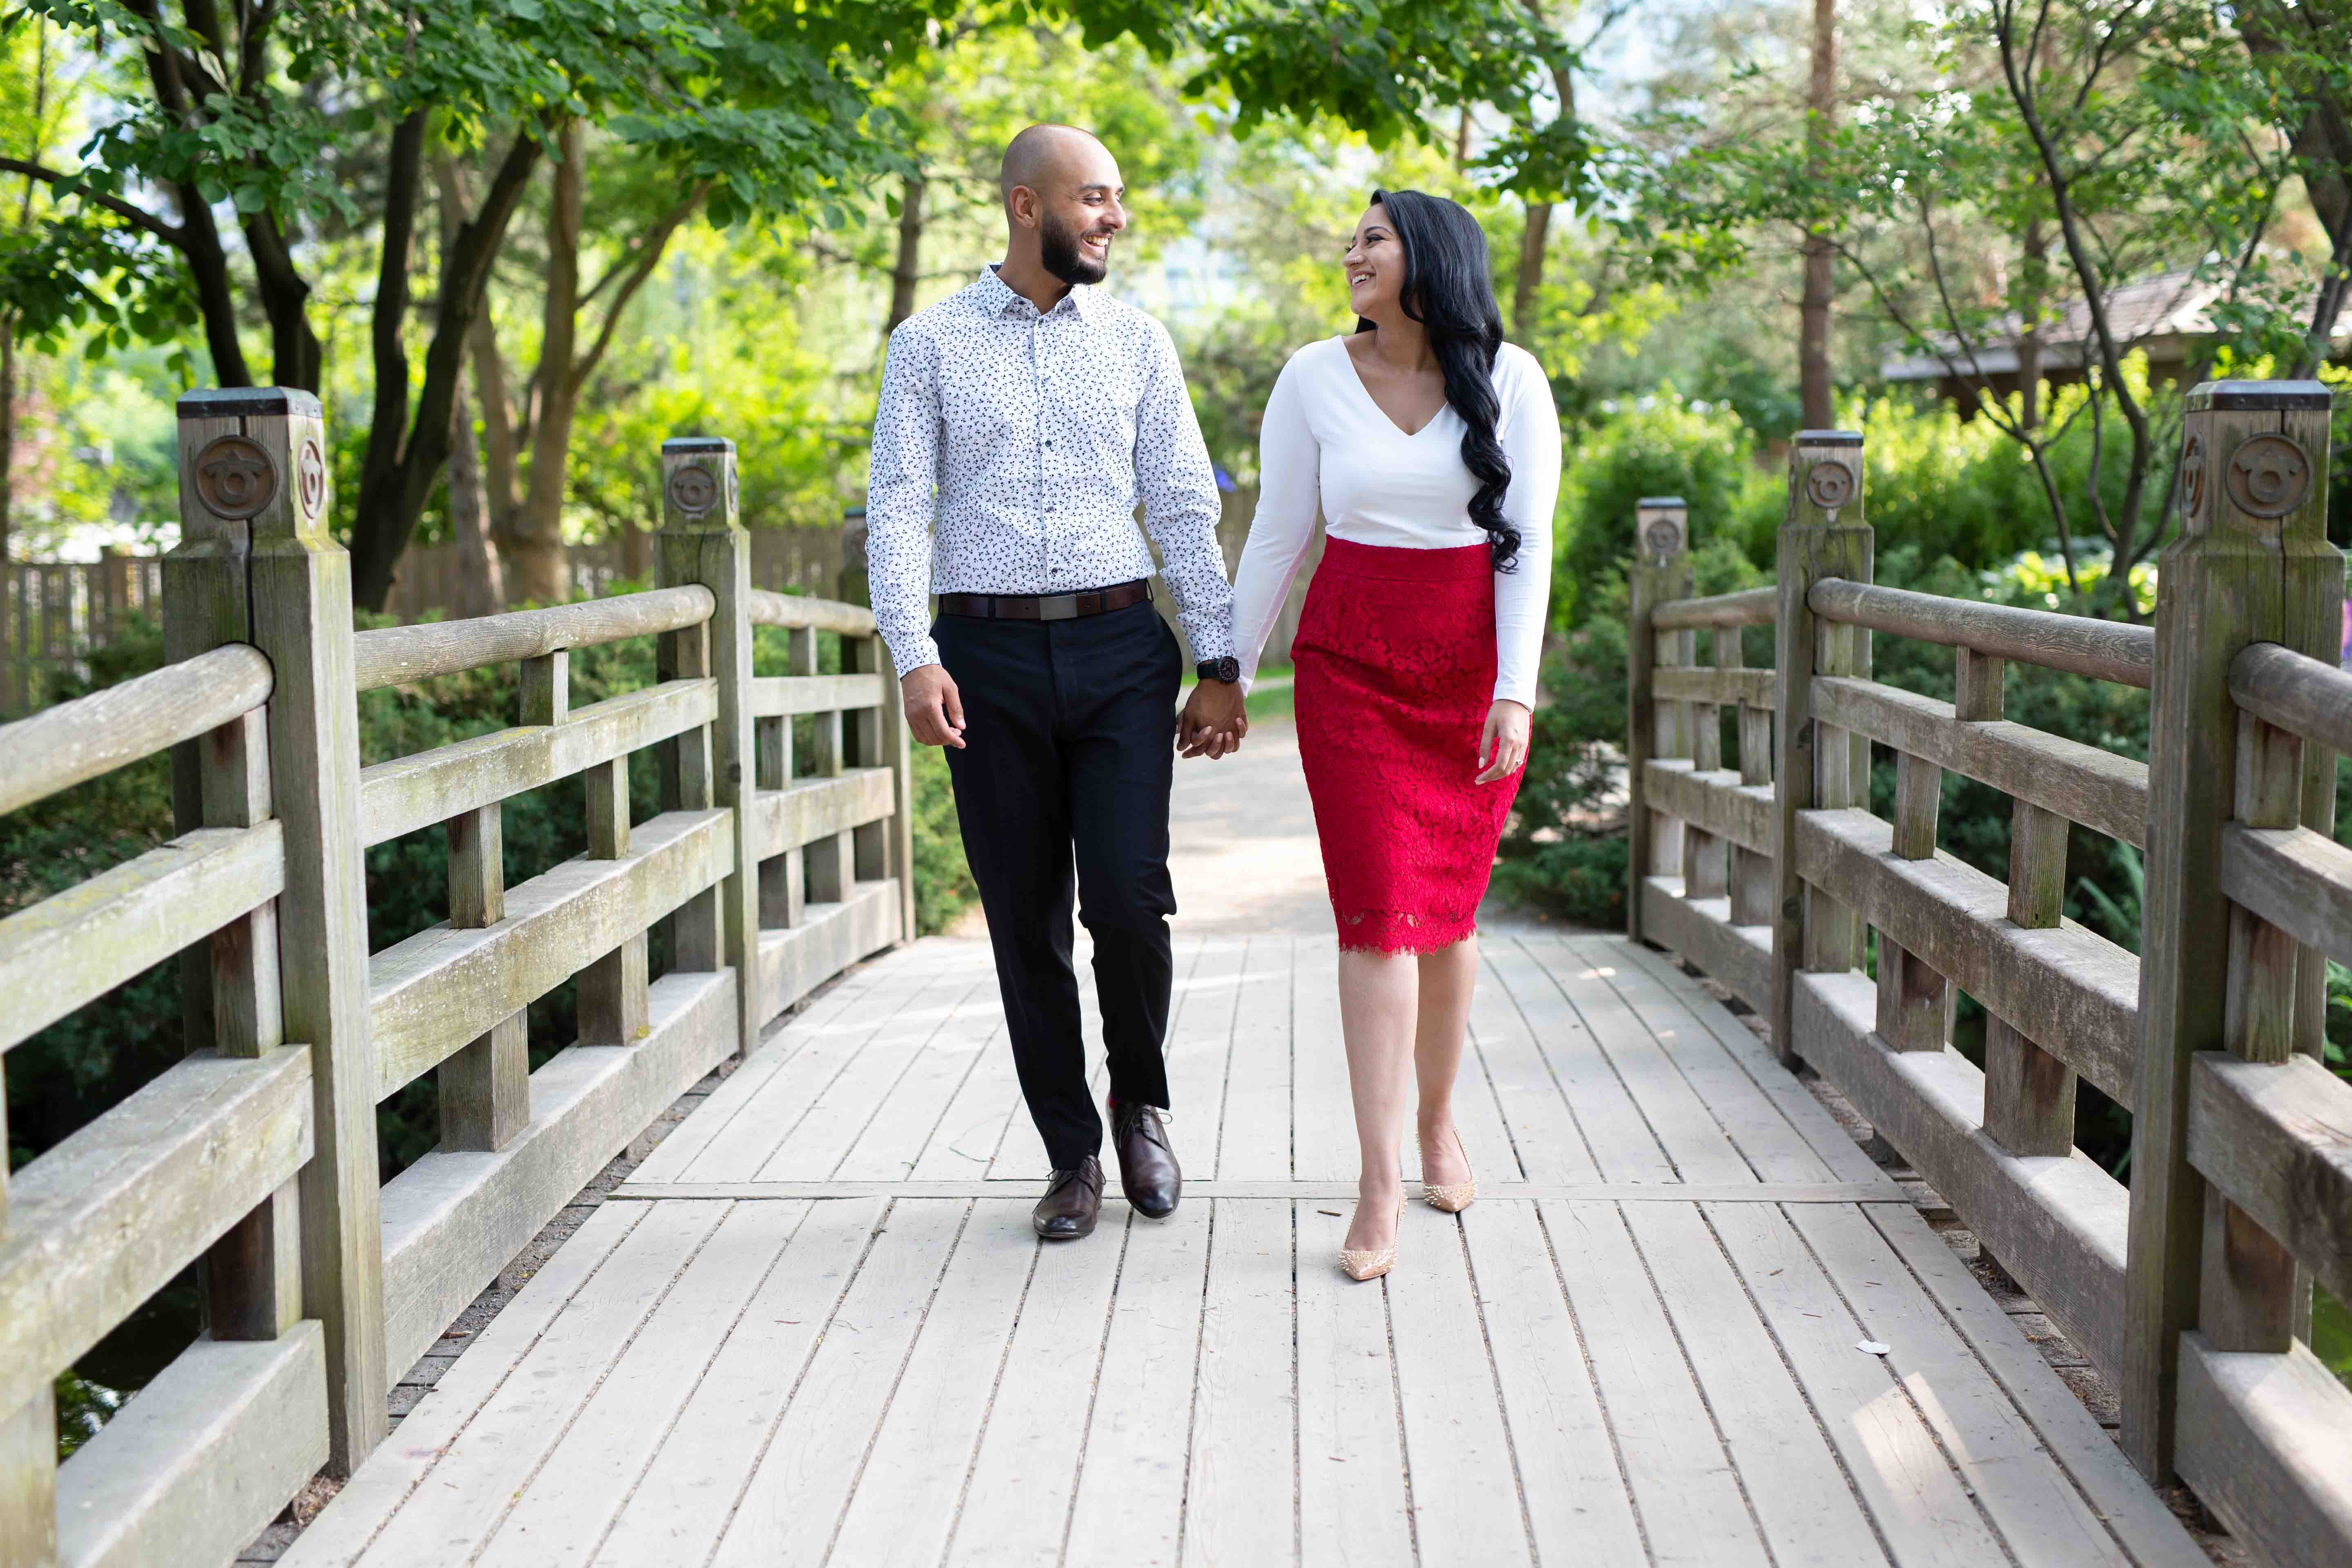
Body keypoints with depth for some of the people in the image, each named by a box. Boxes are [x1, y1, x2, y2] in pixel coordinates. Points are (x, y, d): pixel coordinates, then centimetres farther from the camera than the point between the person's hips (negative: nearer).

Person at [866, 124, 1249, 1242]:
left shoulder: (1136, 341, 9)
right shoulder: (929, 344, 4)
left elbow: (1186, 507, 7)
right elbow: (898, 508, -2)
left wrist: (1221, 665, 1)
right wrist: (915, 657, -15)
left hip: (1119, 649, 1)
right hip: (989, 656, 0)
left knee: (1128, 902, -10)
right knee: (1025, 922, 5)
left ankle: (1140, 1102, 19)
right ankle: (1072, 1154, 20)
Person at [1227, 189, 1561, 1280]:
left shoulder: (1511, 381, -1)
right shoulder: (1315, 378, 1)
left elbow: (1526, 542, -5)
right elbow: (1275, 538, 6)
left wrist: (1517, 692, -13)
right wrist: (1226, 677, 7)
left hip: (1474, 663, 1)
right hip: (1350, 665, 0)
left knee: (1447, 908, 7)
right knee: (1377, 912, -8)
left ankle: (1439, 1121, 29)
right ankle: (1380, 1183, -5)